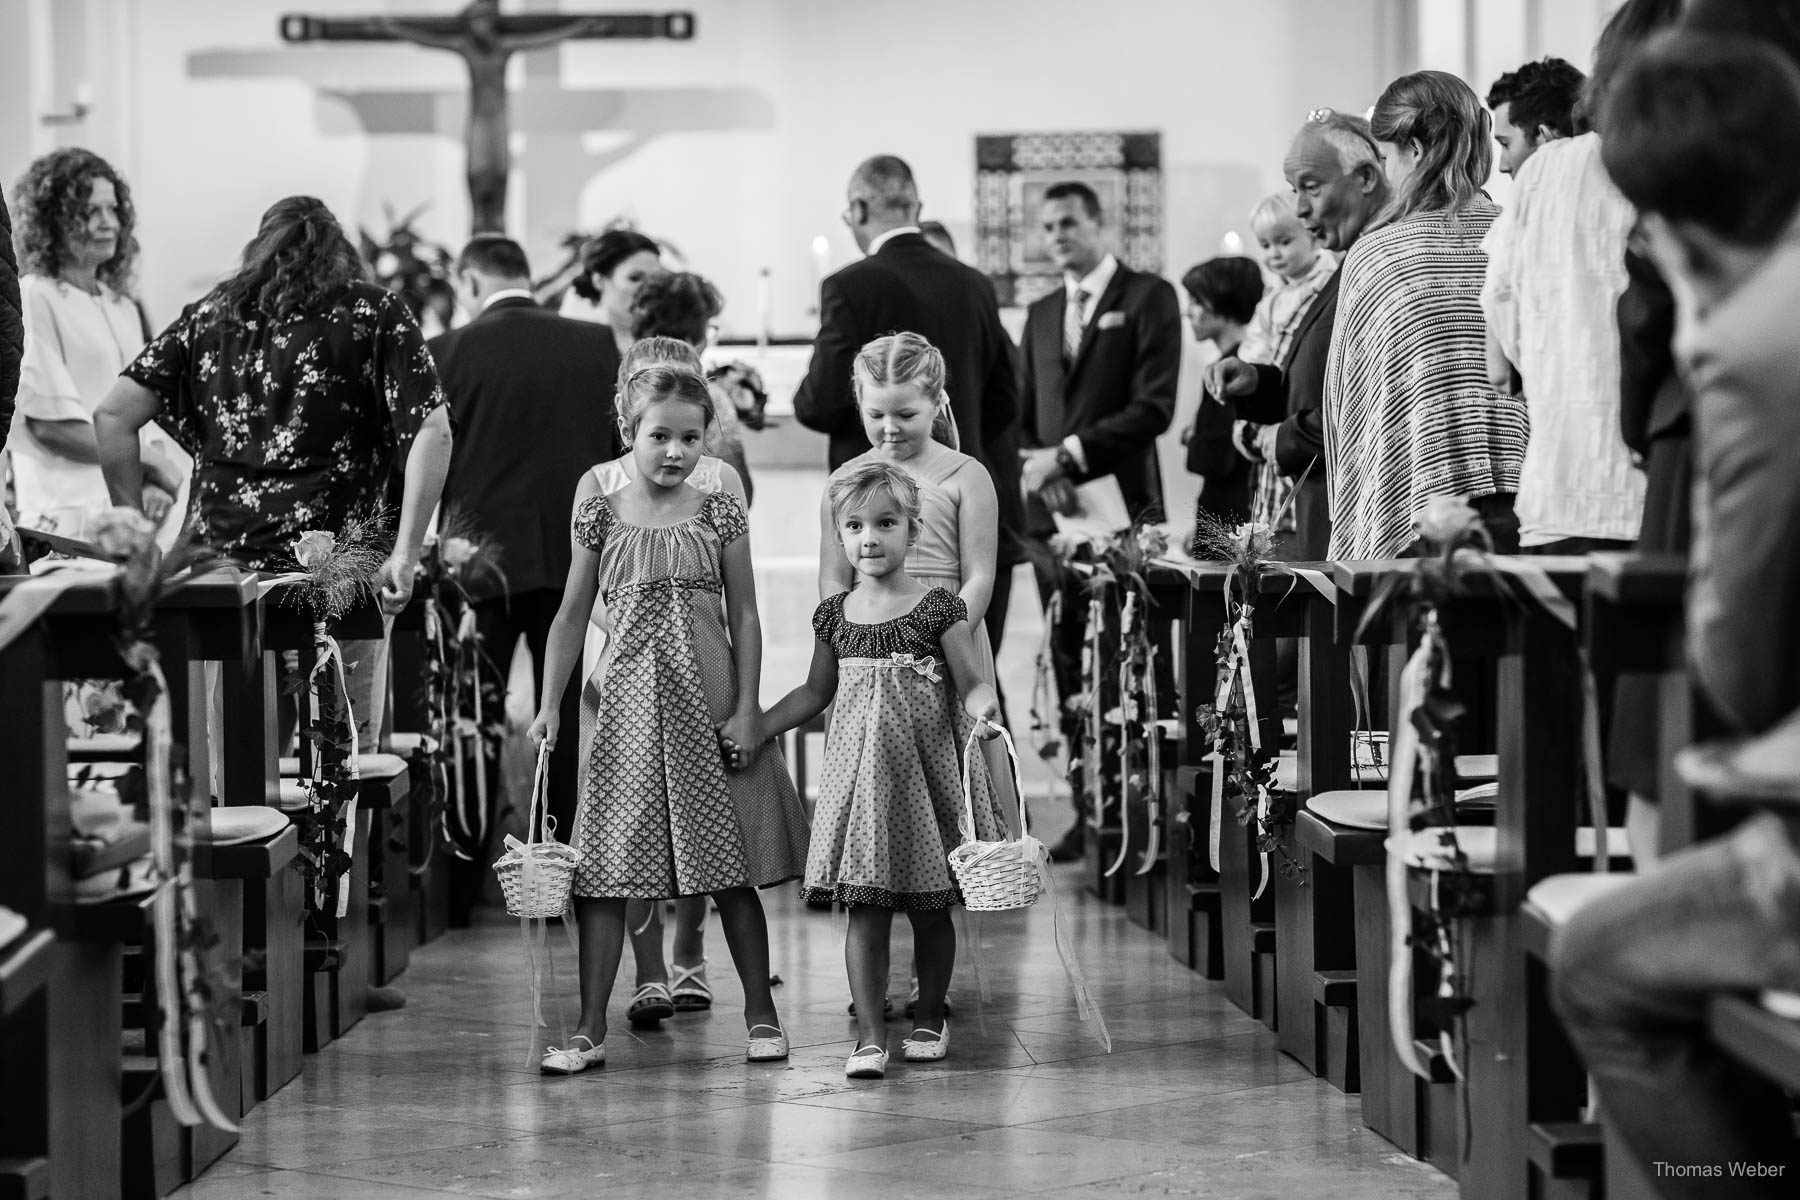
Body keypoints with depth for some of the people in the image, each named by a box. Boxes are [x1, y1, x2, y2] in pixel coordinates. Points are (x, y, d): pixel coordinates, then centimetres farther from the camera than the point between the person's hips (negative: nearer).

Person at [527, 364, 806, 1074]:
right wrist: (549, 705, 2)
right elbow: (572, 616, 8)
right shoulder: (601, 517, 2)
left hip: (709, 703, 0)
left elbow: (745, 618, 2)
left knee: (729, 867, 4)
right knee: (603, 865, -3)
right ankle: (590, 1029, 3)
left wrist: (746, 709, -5)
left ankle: (761, 1012, 17)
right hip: (629, 704, 1)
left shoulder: (719, 515, 2)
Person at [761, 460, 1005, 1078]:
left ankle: (930, 1018, 25)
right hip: (859, 771, 2)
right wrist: (750, 729, 15)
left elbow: (972, 681, -6)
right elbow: (816, 692, 18)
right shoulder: (834, 615, 6)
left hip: (926, 769, -2)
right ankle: (869, 1036, 0)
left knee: (930, 907, 8)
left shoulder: (939, 608, -4)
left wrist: (982, 705, -28)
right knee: (866, 907, -2)